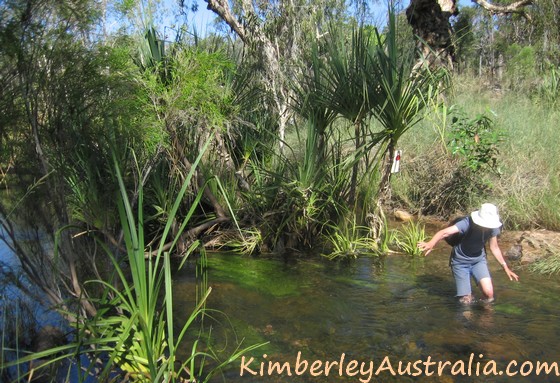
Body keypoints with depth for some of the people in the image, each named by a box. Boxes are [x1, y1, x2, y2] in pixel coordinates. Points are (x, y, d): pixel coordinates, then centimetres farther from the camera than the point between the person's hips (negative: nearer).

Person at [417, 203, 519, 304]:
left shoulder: (493, 227, -14)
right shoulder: (468, 223, -30)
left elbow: (494, 247, 5)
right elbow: (445, 232, -45)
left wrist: (506, 268, 6)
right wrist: (431, 244, -64)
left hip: (478, 260, 3)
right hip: (460, 262, -3)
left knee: (489, 293, -17)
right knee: (466, 301, -3)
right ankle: (469, 295, 32)